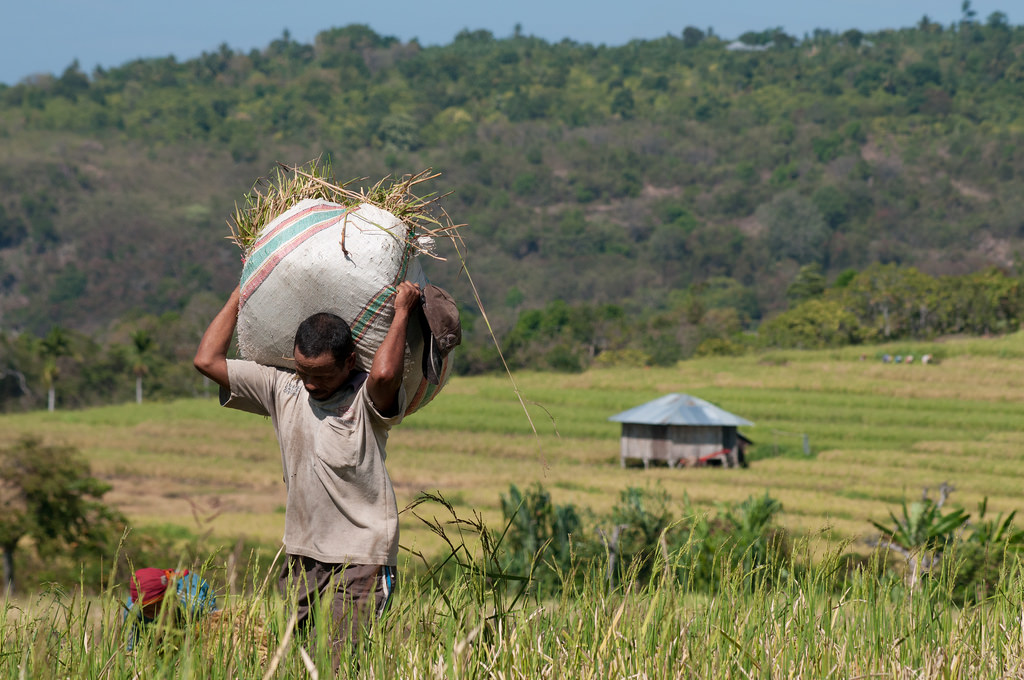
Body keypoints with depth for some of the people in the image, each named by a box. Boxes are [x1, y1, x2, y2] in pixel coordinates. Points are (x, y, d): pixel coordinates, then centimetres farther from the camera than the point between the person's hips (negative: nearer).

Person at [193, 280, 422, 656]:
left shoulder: (368, 399, -8)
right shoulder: (281, 388, 7)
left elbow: (385, 372, -33)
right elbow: (207, 360, 9)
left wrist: (402, 311, -18)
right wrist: (239, 296, 12)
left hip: (360, 558, -5)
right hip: (302, 555, 6)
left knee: (337, 662, -17)